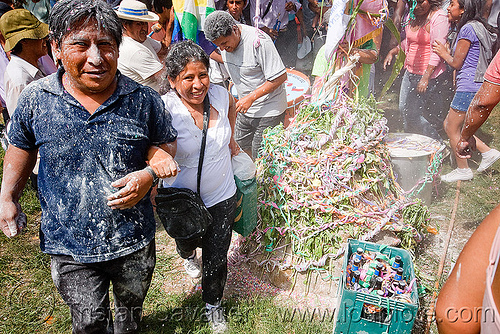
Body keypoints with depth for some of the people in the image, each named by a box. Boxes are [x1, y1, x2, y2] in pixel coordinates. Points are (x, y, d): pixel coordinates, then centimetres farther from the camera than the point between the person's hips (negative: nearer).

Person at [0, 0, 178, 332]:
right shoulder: (35, 99, -11)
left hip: (134, 241, 1)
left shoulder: (144, 99, -13)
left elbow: (166, 143, 1)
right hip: (70, 246, 0)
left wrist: (150, 174, -18)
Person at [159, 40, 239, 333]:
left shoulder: (220, 95, -12)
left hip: (222, 198, 2)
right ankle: (188, 256, 70)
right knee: (187, 241, 30)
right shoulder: (164, 109, -25)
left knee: (216, 259, 13)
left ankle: (214, 305, 44)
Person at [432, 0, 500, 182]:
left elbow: (456, 63, -11)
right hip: (476, 85, 10)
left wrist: (444, 53, 6)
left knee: (452, 129, 1)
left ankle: (463, 170, 14)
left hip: (469, 87, -10)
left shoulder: (468, 29, -14)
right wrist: (446, 52, 14)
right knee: (449, 125, 16)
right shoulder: (477, 27, 16)